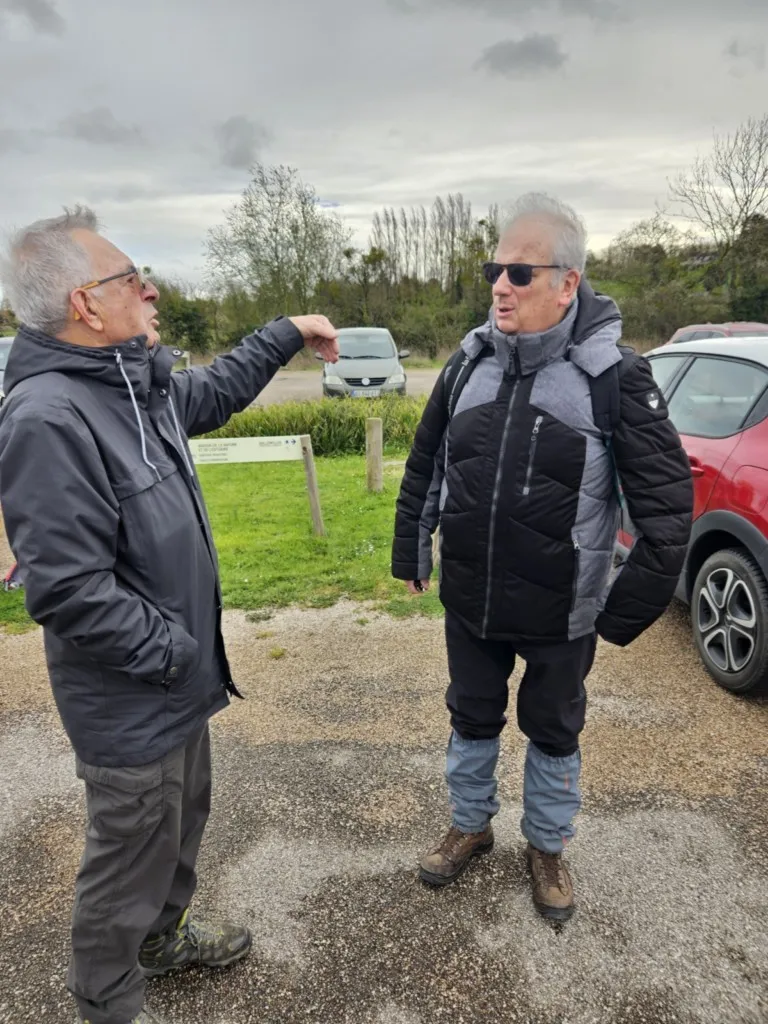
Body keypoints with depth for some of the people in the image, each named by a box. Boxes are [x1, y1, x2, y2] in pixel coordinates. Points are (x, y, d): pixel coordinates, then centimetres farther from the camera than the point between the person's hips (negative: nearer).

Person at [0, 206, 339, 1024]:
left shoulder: (133, 384, 2)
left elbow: (213, 392, 23)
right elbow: (69, 591, -29)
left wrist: (287, 334, 25)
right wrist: (175, 654, -20)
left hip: (178, 679, 9)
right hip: (130, 704, -9)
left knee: (182, 822, 28)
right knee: (133, 856, 13)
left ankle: (164, 939, 54)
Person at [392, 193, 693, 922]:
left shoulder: (613, 375, -16)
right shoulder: (469, 362, -2)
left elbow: (667, 502, -13)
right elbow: (425, 467, 8)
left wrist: (631, 607, -11)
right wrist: (410, 553, 12)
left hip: (561, 614, -3)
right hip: (468, 602, 4)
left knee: (553, 732, 18)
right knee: (472, 719, 21)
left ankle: (547, 847, 43)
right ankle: (470, 826, 46)